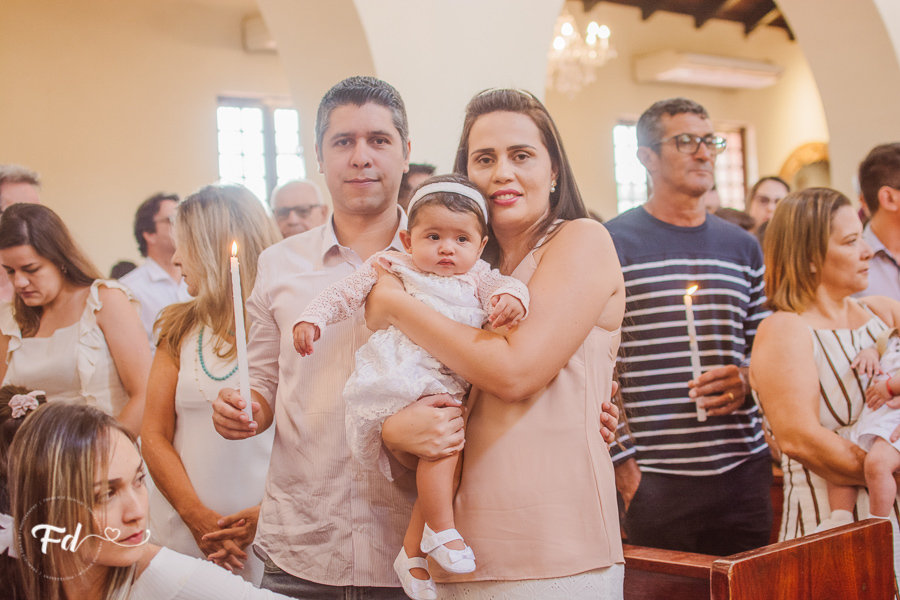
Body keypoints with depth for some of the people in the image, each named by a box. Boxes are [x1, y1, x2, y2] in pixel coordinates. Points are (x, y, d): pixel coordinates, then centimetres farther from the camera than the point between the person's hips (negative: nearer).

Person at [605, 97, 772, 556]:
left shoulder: (742, 247, 14)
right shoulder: (613, 243, -3)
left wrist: (748, 381, -3)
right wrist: (622, 464, -10)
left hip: (744, 471, 5)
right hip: (654, 479, -5)